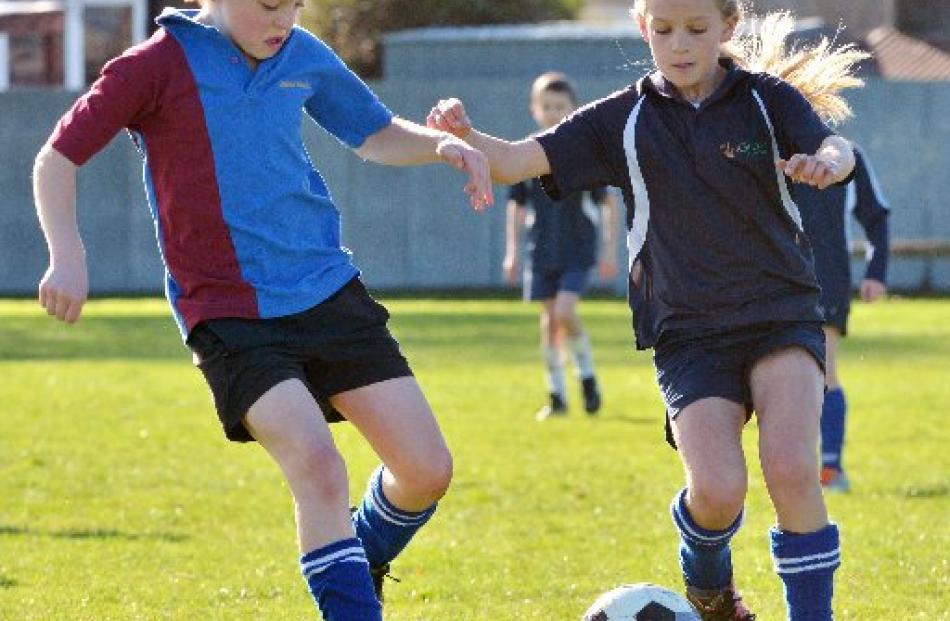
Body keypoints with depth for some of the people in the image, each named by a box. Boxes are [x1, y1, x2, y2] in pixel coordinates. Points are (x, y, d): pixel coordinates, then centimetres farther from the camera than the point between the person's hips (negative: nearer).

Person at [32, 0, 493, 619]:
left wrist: (441, 145, 4)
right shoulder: (159, 65, -8)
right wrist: (68, 258, -16)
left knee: (427, 469, -1)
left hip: (331, 291, 5)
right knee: (317, 466, -26)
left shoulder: (305, 57, 7)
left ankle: (360, 563, 30)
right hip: (229, 314, -5)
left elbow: (375, 134, 24)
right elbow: (58, 158, -2)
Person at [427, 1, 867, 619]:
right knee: (718, 488, -18)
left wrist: (826, 161, -43)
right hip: (688, 332, 1)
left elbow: (836, 148, -17)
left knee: (791, 469, -23)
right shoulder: (623, 120, 3)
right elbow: (517, 161, -4)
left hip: (782, 317, 0)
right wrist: (465, 135, -25)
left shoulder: (768, 99, 1)